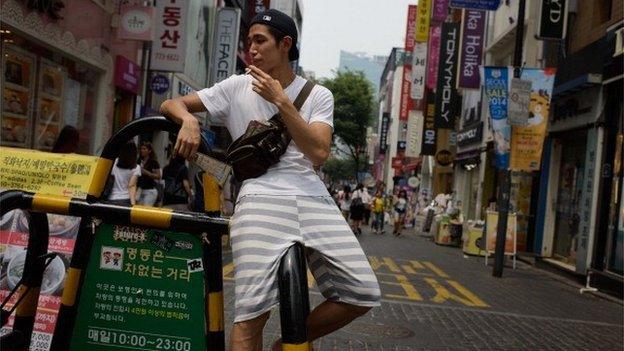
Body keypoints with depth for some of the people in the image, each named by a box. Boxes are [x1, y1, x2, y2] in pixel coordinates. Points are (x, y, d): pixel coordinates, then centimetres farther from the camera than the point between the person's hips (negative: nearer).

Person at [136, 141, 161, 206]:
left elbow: (158, 176, -10)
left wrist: (147, 172, -18)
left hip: (150, 190, -6)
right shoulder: (139, 160, 10)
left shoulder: (153, 162, -6)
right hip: (140, 189, 6)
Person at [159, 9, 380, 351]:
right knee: (252, 312, -16)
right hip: (260, 199, -2)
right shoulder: (237, 87, 11)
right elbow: (170, 104, 12)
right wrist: (189, 119, -11)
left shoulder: (318, 95, 11)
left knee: (363, 294, -5)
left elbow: (319, 152, -6)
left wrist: (280, 100, -7)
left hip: (313, 198, 2)